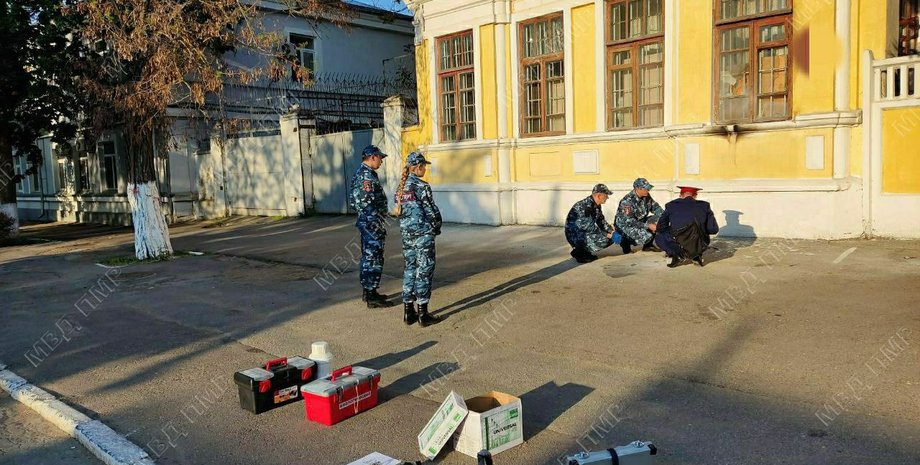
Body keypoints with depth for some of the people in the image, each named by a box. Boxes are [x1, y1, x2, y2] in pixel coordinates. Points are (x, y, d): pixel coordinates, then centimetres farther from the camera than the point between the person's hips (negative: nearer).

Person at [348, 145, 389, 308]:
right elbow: (368, 203, -24)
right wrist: (380, 226, -20)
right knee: (374, 259, -5)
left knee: (368, 258, 16)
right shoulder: (367, 175, -18)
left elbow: (356, 200, 20)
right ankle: (371, 297, 0)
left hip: (366, 223, 11)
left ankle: (368, 291, 26)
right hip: (373, 224, -11)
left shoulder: (361, 172, 14)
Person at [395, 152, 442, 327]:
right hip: (423, 234, -7)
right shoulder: (422, 186, -14)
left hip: (407, 234, 7)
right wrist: (437, 227, 4)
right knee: (424, 271, -1)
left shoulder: (401, 187, 8)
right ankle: (423, 315, 2)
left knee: (410, 269, 13)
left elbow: (399, 211, 11)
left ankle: (408, 312, 16)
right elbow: (432, 211, -12)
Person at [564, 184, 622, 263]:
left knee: (611, 238, 6)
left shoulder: (596, 206, 6)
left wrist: (612, 232, -1)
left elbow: (601, 221, 14)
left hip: (586, 233, 10)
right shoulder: (586, 206, -25)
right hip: (576, 236, -10)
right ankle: (580, 252, -10)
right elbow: (590, 227, -26)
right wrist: (608, 235, -21)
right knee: (604, 239, -26)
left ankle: (586, 250, 9)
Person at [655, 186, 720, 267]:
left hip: (680, 246, -3)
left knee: (659, 238, 27)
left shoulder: (671, 205, 5)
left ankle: (677, 254, -2)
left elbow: (660, 228, 8)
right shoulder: (704, 205, 7)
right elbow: (713, 229, 6)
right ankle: (697, 255, 10)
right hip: (700, 248, 3)